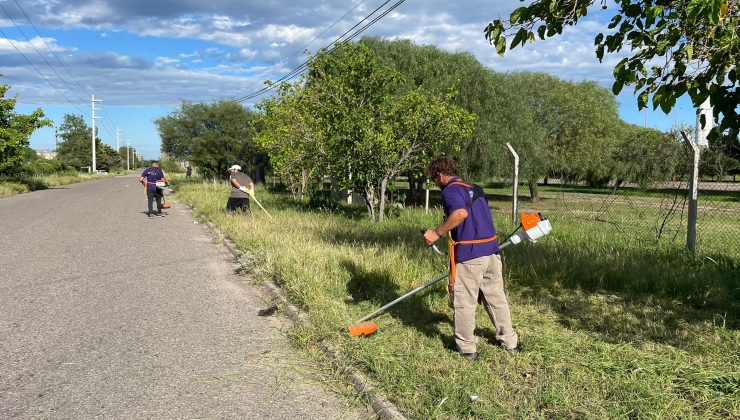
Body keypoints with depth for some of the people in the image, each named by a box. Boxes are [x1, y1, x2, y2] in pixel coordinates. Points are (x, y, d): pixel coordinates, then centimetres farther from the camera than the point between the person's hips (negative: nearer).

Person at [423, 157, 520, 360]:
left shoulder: (450, 190, -9)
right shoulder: (475, 188, 18)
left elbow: (461, 213, -29)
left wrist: (437, 233, -21)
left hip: (469, 255, -8)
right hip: (492, 250, 8)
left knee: (464, 303, 6)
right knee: (496, 297, 19)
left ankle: (467, 348, 16)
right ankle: (510, 341, 29)